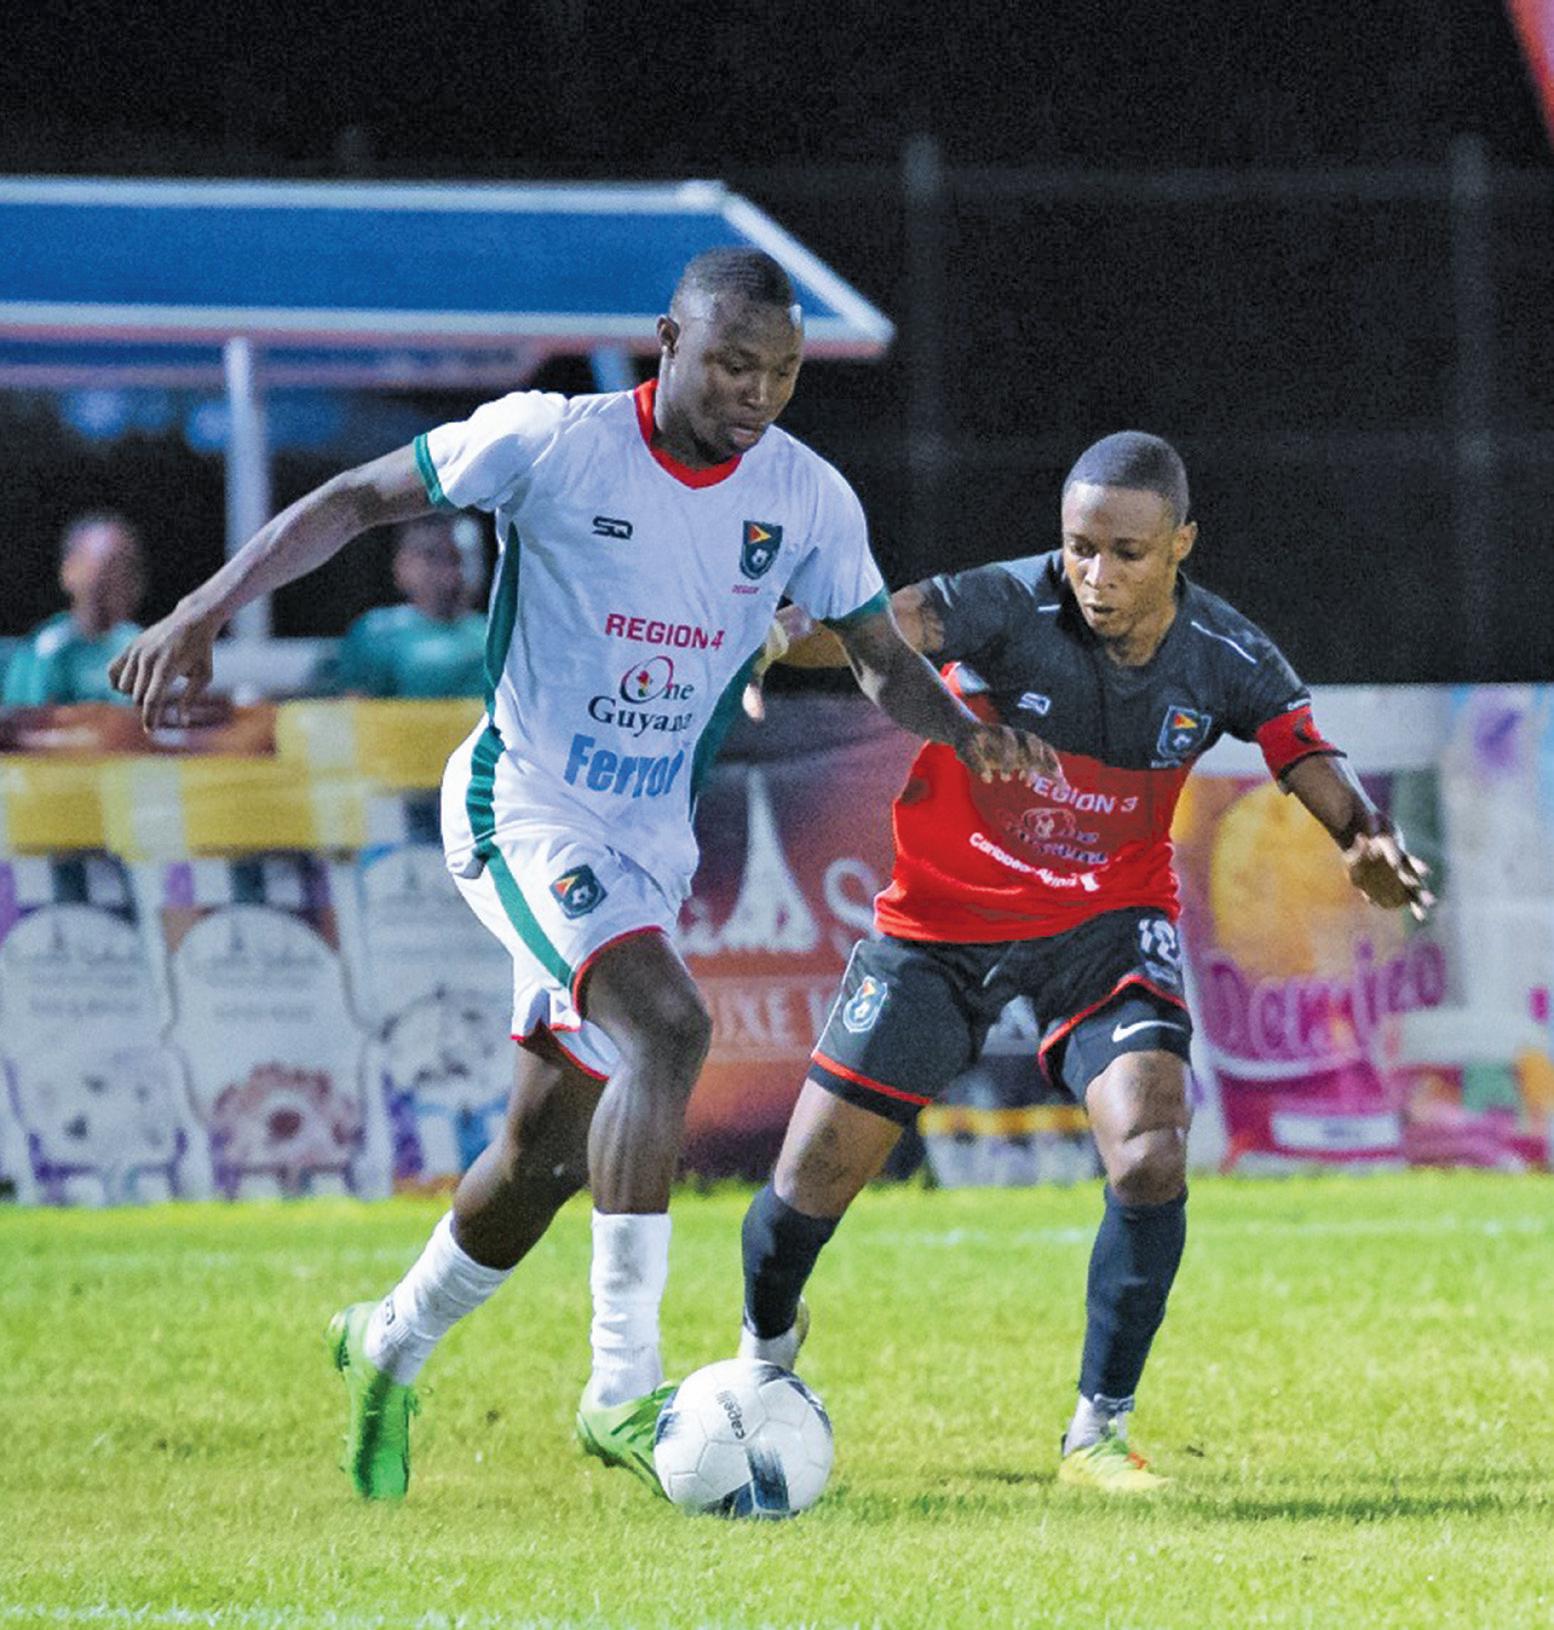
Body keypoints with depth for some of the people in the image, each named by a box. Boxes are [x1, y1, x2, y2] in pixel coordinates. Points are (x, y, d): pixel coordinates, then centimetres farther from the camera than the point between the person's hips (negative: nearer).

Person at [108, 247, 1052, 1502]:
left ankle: (391, 1347, 37)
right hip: (526, 810, -6)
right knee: (668, 1025, -29)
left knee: (551, 1150, 10)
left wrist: (968, 734, -15)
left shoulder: (806, 496, -1)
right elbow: (361, 499, -5)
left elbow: (884, 657, 7)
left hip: (653, 841, 6)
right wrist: (208, 609, -14)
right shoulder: (553, 443, -13)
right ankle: (623, 1384, -26)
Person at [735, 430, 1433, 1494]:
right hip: (945, 919, -1)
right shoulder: (1007, 607, -25)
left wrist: (1367, 839, -39)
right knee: (811, 1186, 1)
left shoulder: (1229, 659, -14)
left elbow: (1319, 769, -15)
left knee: (1152, 1157, -23)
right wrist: (777, 636, -62)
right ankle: (766, 1349, 36)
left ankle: (1100, 1430, -4)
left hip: (1109, 924, 1)